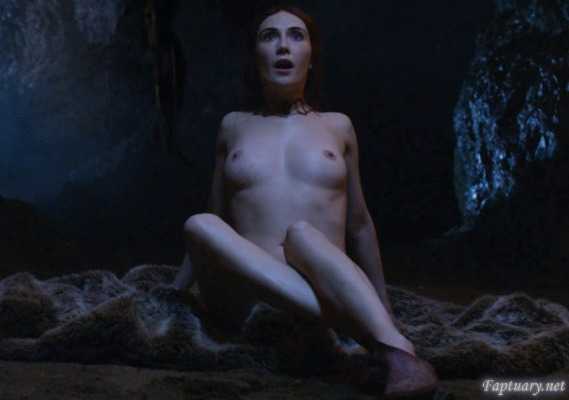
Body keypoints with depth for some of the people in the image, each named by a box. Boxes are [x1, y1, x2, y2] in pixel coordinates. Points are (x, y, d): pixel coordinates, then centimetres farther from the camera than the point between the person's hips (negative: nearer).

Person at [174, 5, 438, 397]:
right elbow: (215, 220, 23)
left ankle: (401, 354, -54)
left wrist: (384, 308, 21)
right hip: (248, 300, 1)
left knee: (302, 234, -34)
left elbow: (359, 223, 20)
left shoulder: (338, 125, 15)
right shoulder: (234, 126, 17)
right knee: (199, 225, -31)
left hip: (325, 286, -1)